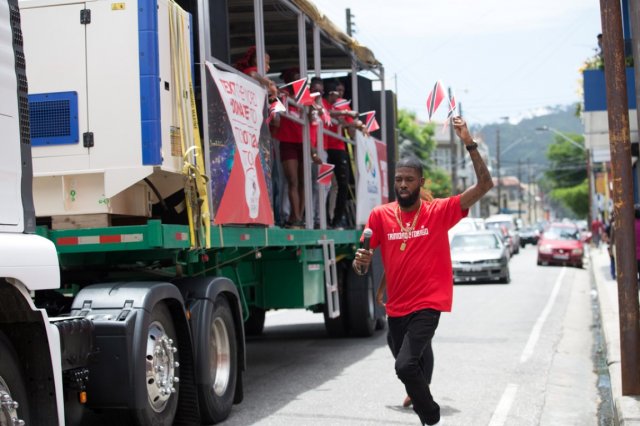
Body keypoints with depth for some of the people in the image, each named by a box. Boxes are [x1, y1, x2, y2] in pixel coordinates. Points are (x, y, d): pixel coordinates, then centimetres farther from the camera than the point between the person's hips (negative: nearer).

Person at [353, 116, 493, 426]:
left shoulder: (439, 212, -6)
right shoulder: (380, 215, 0)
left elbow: (485, 185, -13)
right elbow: (362, 267, 3)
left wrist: (469, 144, -21)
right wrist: (361, 262, -22)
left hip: (427, 305, -4)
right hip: (396, 308, 5)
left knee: (405, 365, -23)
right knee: (410, 367, 17)